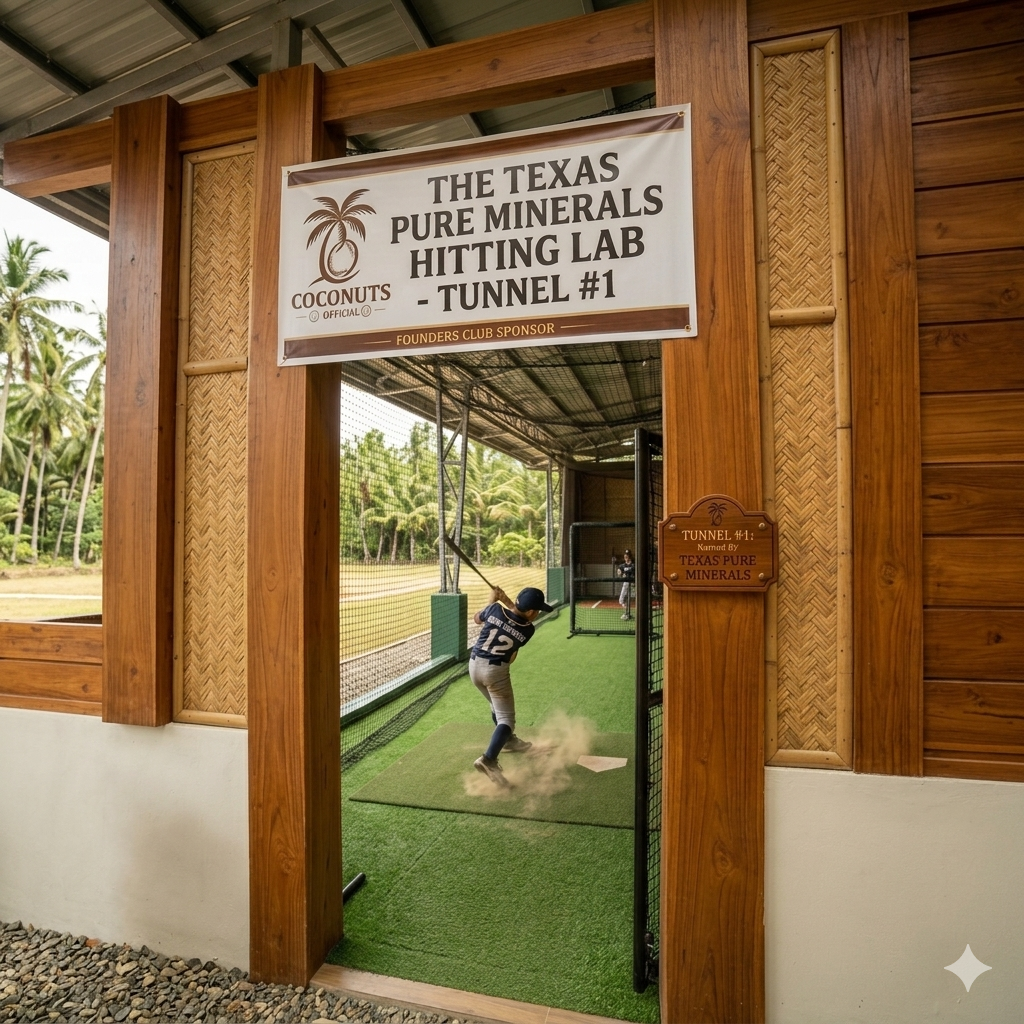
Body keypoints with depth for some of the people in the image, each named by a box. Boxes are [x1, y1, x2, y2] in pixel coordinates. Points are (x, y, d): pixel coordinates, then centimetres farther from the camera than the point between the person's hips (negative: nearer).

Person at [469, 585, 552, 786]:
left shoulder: (495, 609, -5)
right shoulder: (528, 629, -10)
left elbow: (477, 618, 15)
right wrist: (507, 601, 7)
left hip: (474, 664, 6)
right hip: (496, 671, -6)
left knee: (498, 707, 28)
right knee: (506, 718, -4)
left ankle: (509, 741, 48)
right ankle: (488, 759, -26)